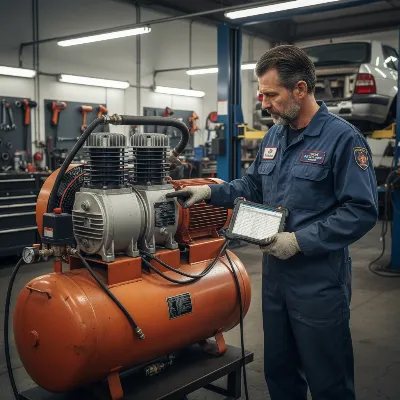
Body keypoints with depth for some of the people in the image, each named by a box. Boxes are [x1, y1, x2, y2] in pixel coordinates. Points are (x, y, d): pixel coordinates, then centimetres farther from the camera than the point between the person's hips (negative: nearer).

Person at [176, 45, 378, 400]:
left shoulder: (343, 138, -16)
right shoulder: (273, 137, 8)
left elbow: (362, 211, -20)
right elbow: (252, 186, 19)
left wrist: (299, 241, -22)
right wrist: (210, 192, 4)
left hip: (319, 280, -7)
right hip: (275, 272, 7)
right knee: (278, 369, 22)